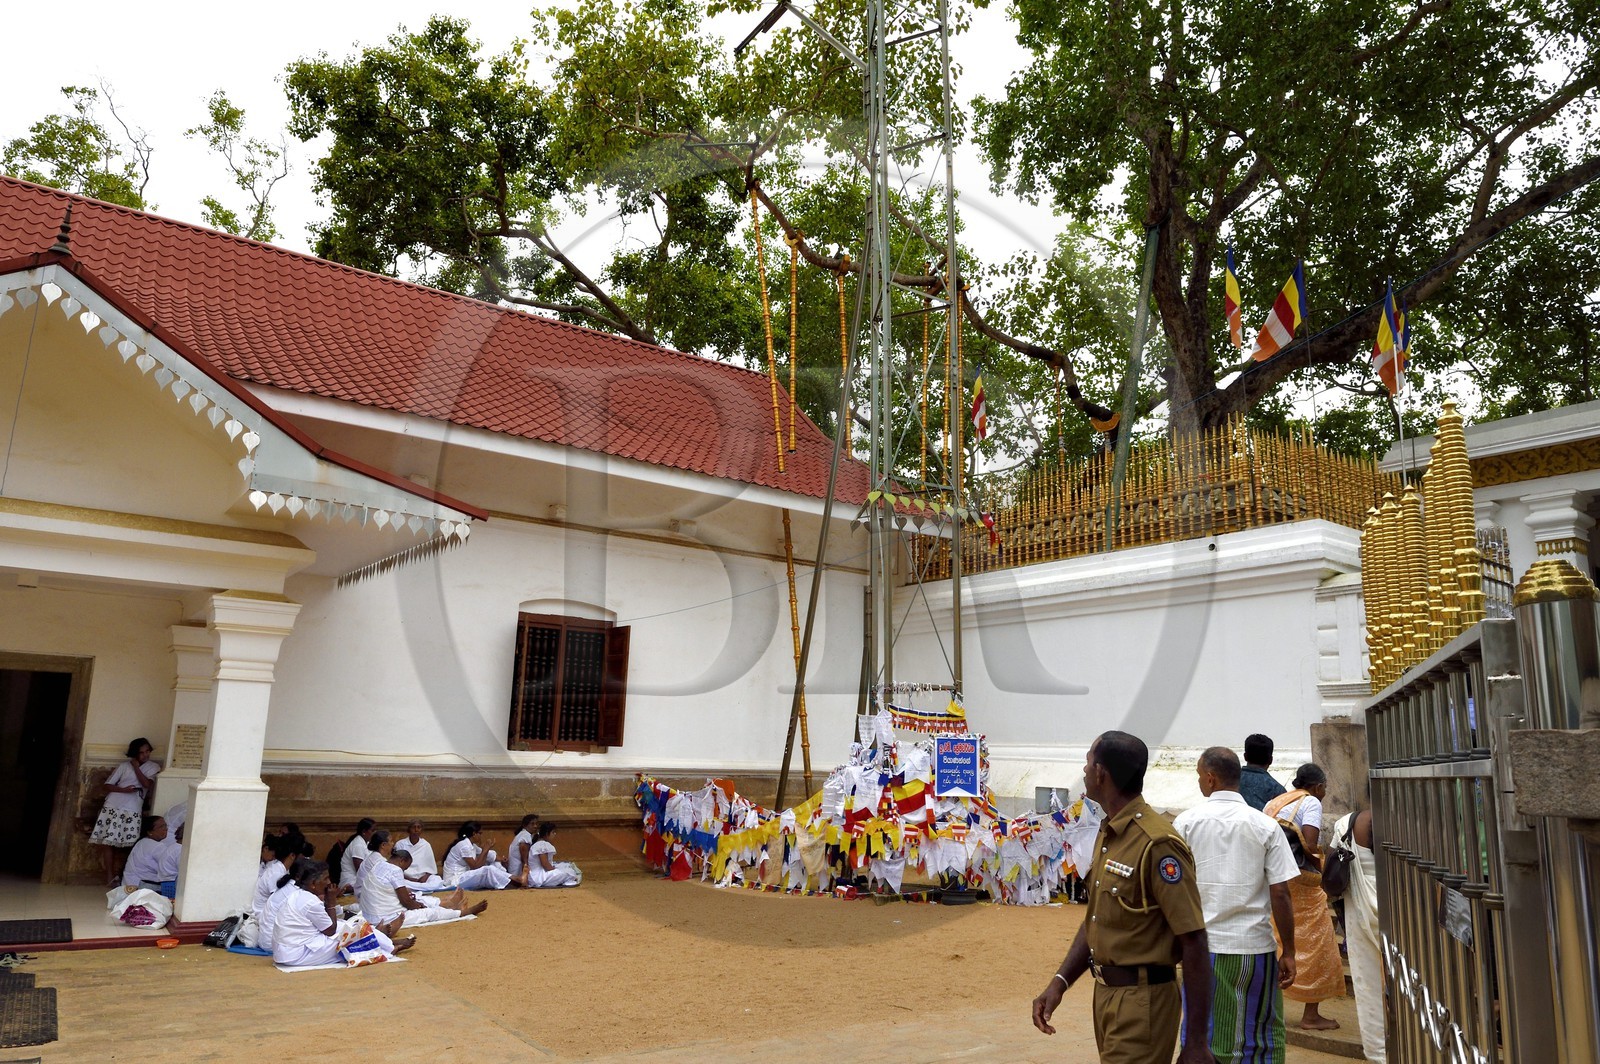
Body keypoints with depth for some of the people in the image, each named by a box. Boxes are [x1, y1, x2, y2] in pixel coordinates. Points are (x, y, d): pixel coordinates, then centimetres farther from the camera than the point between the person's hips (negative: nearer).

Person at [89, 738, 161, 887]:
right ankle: (110, 876, 2)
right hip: (113, 807, 0)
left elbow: (147, 784, -9)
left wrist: (136, 767, -4)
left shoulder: (153, 767, 8)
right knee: (108, 841, -3)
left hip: (132, 811, 0)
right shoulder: (124, 766, 5)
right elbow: (106, 785, 4)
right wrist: (123, 789, -12)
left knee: (120, 843, 0)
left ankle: (115, 872, 11)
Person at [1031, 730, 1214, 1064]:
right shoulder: (1108, 834, 8)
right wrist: (1059, 981, 3)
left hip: (1142, 1001, -9)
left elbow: (1194, 943, -21)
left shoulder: (1157, 843, -22)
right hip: (1105, 993, 9)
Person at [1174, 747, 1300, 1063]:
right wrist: (1289, 953, 4)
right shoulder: (1265, 826, -3)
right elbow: (1280, 894, -5)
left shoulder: (1186, 822, -3)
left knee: (1201, 1038, 12)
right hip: (1254, 945, 0)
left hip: (1202, 944, 0)